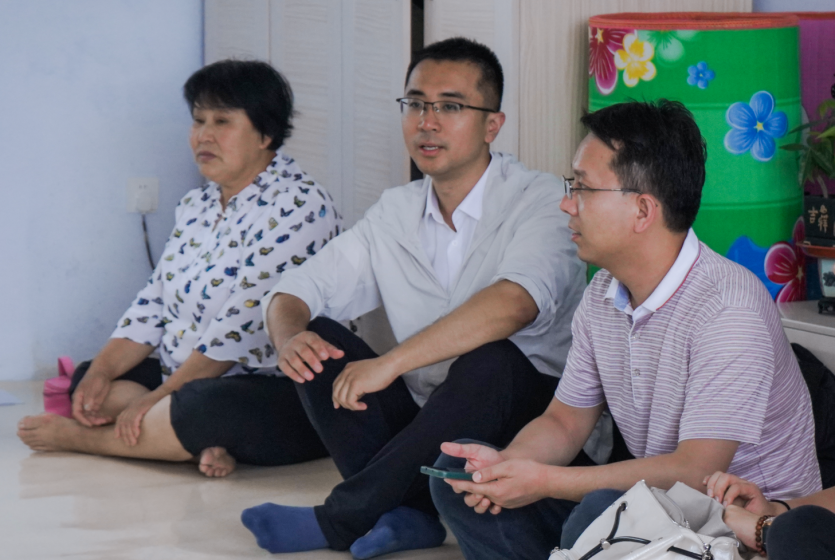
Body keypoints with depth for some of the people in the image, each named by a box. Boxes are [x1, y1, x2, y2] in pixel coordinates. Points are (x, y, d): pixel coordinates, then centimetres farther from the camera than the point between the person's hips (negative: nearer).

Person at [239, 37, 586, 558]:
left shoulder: (541, 200, -10)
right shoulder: (395, 213, 9)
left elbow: (514, 303, -30)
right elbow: (292, 294, 10)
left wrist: (389, 364, -32)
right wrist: (289, 336, -16)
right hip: (428, 426, 6)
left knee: (490, 360, -36)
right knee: (318, 339, -11)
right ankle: (410, 512, -25)